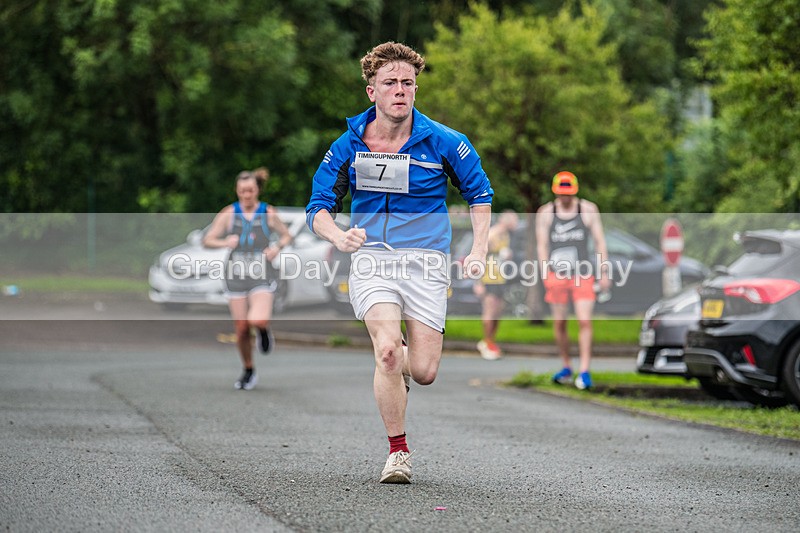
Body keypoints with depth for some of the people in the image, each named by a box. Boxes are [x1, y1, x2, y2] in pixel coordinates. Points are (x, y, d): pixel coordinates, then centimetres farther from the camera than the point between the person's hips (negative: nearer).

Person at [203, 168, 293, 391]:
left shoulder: (269, 214, 0)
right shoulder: (228, 214, 1)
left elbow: (286, 235, 14)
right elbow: (207, 240, 2)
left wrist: (277, 247, -7)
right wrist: (225, 242, -17)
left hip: (262, 277, -2)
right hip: (236, 277, 2)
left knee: (257, 320, -24)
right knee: (241, 330, 3)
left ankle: (264, 329, 14)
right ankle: (248, 371, 24)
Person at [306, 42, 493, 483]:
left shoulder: (443, 142, -3)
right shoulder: (348, 145, 0)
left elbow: (479, 193, 12)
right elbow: (318, 207, 5)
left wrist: (478, 252, 2)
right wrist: (339, 237, -17)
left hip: (426, 263, 0)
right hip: (371, 259, 0)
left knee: (423, 373, -5)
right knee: (387, 350, -23)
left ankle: (397, 364, 35)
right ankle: (397, 452, -5)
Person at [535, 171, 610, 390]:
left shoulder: (588, 210, 4)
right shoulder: (545, 213, 5)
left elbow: (600, 242, 6)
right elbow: (541, 245, 3)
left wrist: (604, 272, 1)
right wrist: (547, 272, -10)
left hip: (582, 275, -1)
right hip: (557, 275, 1)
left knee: (584, 322, -12)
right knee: (559, 324, 5)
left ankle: (584, 372, -13)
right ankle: (566, 367, 21)